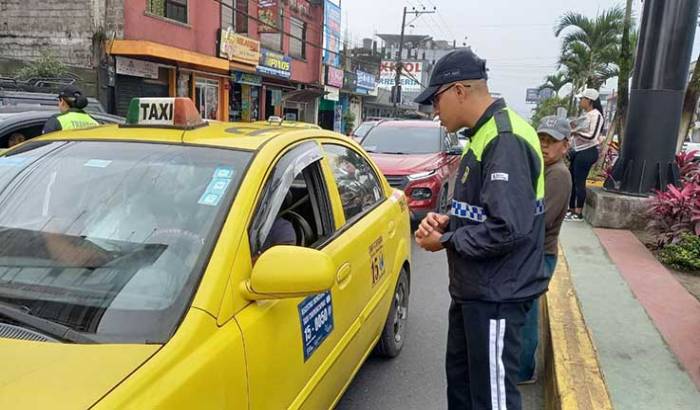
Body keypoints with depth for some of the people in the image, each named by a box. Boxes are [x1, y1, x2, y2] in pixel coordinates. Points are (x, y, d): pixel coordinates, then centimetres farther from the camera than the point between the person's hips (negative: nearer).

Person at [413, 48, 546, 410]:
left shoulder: (505, 139, -22)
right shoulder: (485, 135, 10)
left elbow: (509, 227, -29)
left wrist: (446, 241, -16)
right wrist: (448, 222, 1)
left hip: (496, 295, -10)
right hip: (472, 289, 10)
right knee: (460, 378, 23)